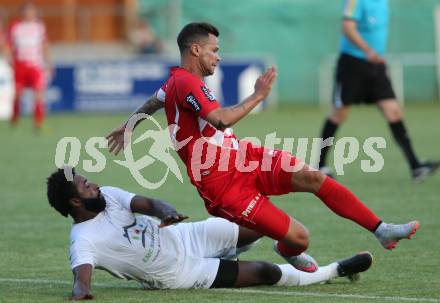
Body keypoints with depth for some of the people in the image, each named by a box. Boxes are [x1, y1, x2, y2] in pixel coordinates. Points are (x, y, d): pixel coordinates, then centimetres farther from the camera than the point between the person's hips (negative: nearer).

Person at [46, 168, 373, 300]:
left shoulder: (107, 196, -3)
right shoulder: (85, 240, -24)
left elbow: (147, 203, -12)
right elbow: (82, 274, -40)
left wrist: (166, 210, -37)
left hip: (185, 236, 6)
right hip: (183, 275, -6)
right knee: (264, 273, -10)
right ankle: (335, 271, 12)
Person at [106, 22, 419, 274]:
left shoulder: (177, 82, 16)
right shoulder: (186, 83, -17)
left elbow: (152, 102, 35)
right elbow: (221, 119, -32)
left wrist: (127, 126, 52)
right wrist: (258, 95, -22)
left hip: (245, 158, 10)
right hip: (224, 186, -10)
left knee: (313, 177, -16)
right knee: (298, 238, -13)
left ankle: (382, 230, -14)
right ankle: (287, 251, 25)